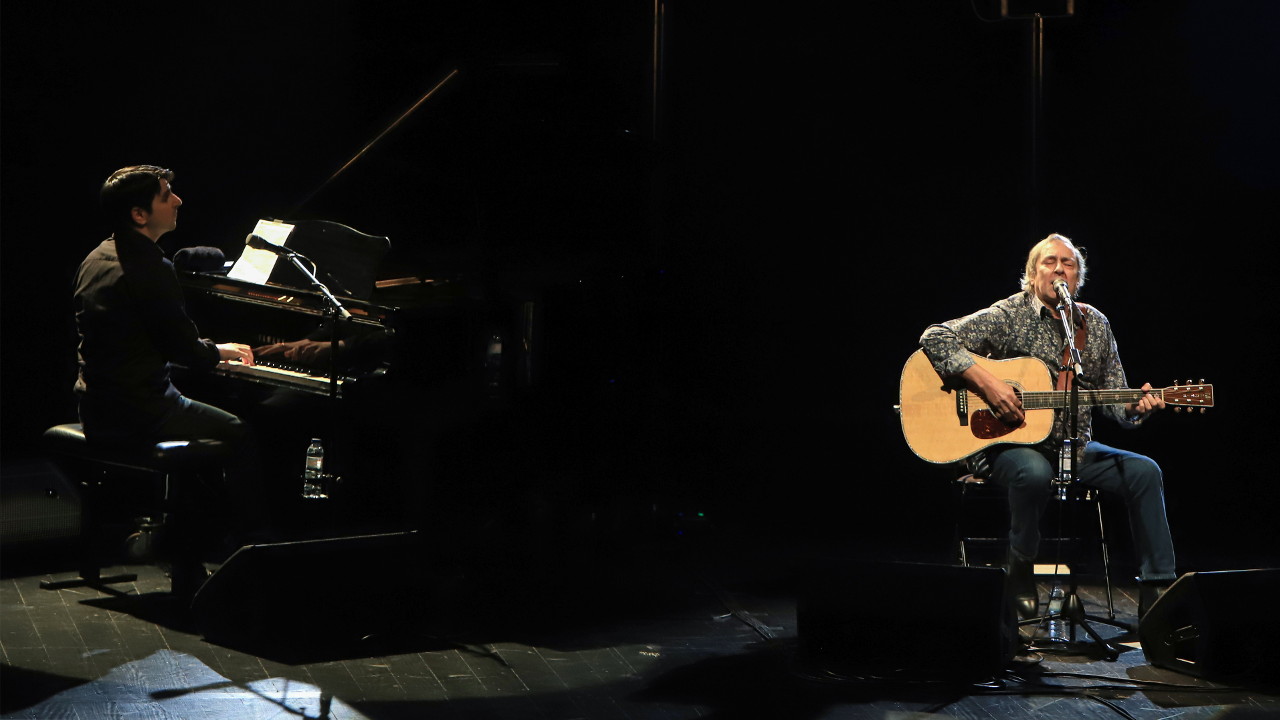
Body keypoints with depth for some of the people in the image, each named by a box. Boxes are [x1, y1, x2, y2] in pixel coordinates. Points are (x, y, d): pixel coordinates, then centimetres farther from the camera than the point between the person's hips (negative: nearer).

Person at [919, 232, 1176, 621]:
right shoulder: (1010, 315, -4)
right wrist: (987, 383, -22)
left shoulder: (1095, 324, 11)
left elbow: (1113, 398, 13)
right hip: (1008, 444, -5)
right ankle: (1019, 571, -13)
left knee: (1144, 470, -16)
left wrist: (1136, 407, -12)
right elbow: (935, 337, -13)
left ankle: (1158, 589, -11)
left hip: (1076, 447, 5)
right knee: (1034, 473, -38)